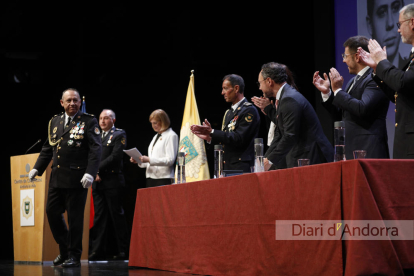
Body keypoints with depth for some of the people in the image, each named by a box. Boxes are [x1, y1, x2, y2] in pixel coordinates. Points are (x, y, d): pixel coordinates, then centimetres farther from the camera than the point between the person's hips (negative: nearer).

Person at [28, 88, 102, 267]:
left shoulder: (89, 122, -3)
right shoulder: (55, 122, 13)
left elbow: (95, 150, -11)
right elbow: (47, 148, 20)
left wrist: (90, 173, -22)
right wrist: (37, 168, 11)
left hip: (76, 179, -6)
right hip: (57, 177, 6)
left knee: (74, 217, -1)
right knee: (52, 212, 8)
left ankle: (74, 256, 10)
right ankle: (64, 250, 25)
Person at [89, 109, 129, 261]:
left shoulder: (119, 135, 0)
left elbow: (115, 157, -11)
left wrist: (98, 169, -12)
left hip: (112, 181, -6)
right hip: (98, 182, 6)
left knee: (117, 216, -2)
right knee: (99, 216, 4)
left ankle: (122, 251, 3)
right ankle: (98, 251, 4)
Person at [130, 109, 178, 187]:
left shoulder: (171, 136, -4)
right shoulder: (156, 137, 22)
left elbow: (170, 160, -14)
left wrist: (149, 160, -21)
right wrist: (139, 161, 3)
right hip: (151, 178, 7)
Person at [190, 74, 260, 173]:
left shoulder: (249, 110, -8)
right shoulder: (229, 112, 21)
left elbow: (239, 139, -18)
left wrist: (212, 132, -17)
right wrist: (209, 137, 4)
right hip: (226, 166, 8)